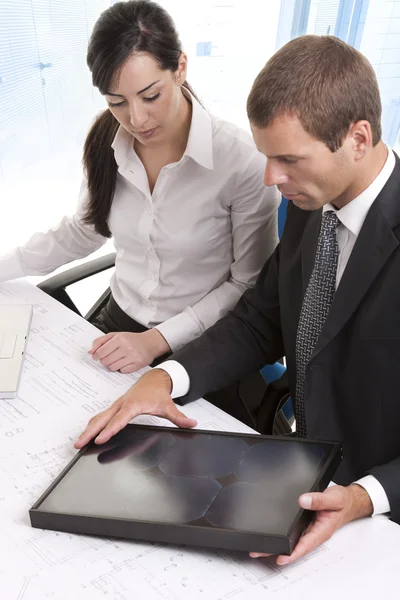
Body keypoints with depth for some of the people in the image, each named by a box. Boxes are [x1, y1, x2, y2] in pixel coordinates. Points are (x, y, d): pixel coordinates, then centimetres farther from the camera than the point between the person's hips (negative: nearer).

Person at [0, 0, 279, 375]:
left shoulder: (241, 160, -21)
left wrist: (158, 340, -19)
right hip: (118, 324, 4)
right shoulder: (106, 143, -5)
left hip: (198, 347, -4)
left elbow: (250, 284, -12)